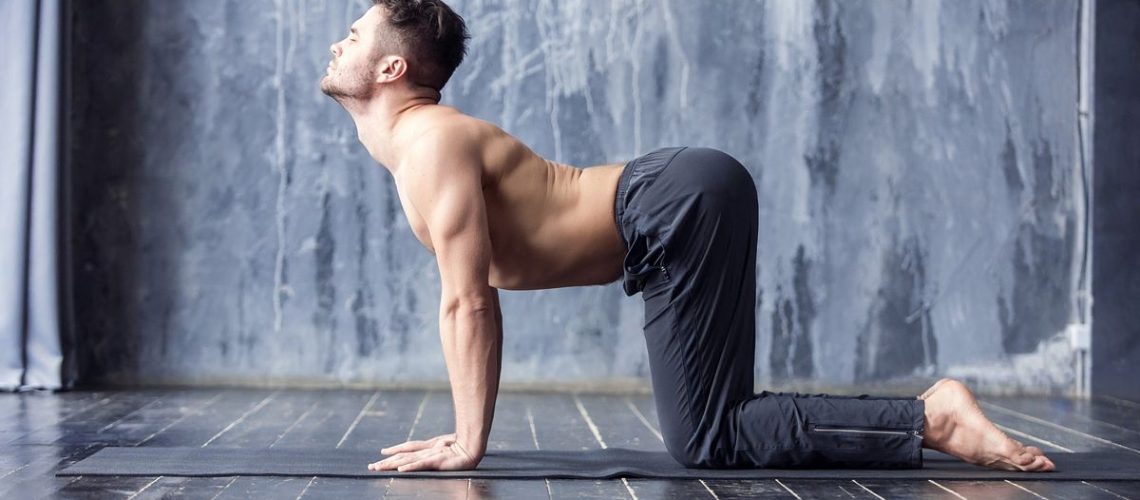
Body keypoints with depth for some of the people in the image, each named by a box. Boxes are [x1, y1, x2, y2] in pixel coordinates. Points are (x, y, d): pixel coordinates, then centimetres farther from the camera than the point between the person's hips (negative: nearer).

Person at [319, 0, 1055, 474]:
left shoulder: (429, 143, -10)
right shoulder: (421, 144, 21)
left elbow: (467, 303, -16)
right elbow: (476, 296, 23)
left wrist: (468, 444, -12)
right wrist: (467, 430, 22)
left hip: (681, 205, -9)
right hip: (690, 196, 9)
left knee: (708, 443, -10)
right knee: (716, 423, 11)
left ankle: (933, 419, -11)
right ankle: (930, 412, 12)